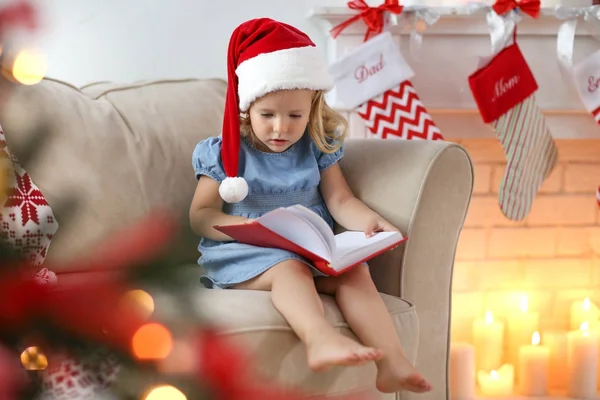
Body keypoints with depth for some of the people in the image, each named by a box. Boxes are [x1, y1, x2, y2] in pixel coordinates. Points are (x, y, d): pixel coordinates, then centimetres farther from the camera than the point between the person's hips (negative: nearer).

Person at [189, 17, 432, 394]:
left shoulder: (318, 148, 9)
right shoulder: (225, 153, 0)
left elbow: (340, 200, 4)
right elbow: (200, 216, -1)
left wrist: (370, 221, -18)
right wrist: (250, 228, -19)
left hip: (312, 250, 4)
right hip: (245, 254, -3)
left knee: (354, 269, -26)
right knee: (289, 268, -36)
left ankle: (393, 362, -40)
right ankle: (321, 338, -64)